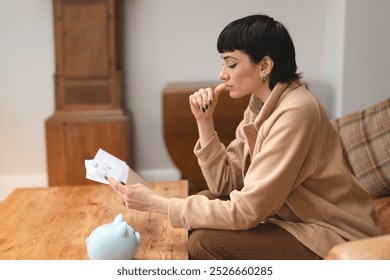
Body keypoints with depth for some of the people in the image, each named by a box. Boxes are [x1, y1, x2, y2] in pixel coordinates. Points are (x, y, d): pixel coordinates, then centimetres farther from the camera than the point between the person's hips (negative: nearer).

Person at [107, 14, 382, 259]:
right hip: (296, 218, 8)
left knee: (206, 242, -17)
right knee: (205, 201, 2)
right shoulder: (259, 106, 2)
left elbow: (246, 210, -25)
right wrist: (204, 121, -9)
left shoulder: (295, 112, -25)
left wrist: (157, 203, -21)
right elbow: (225, 183, 1)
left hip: (336, 241, -8)